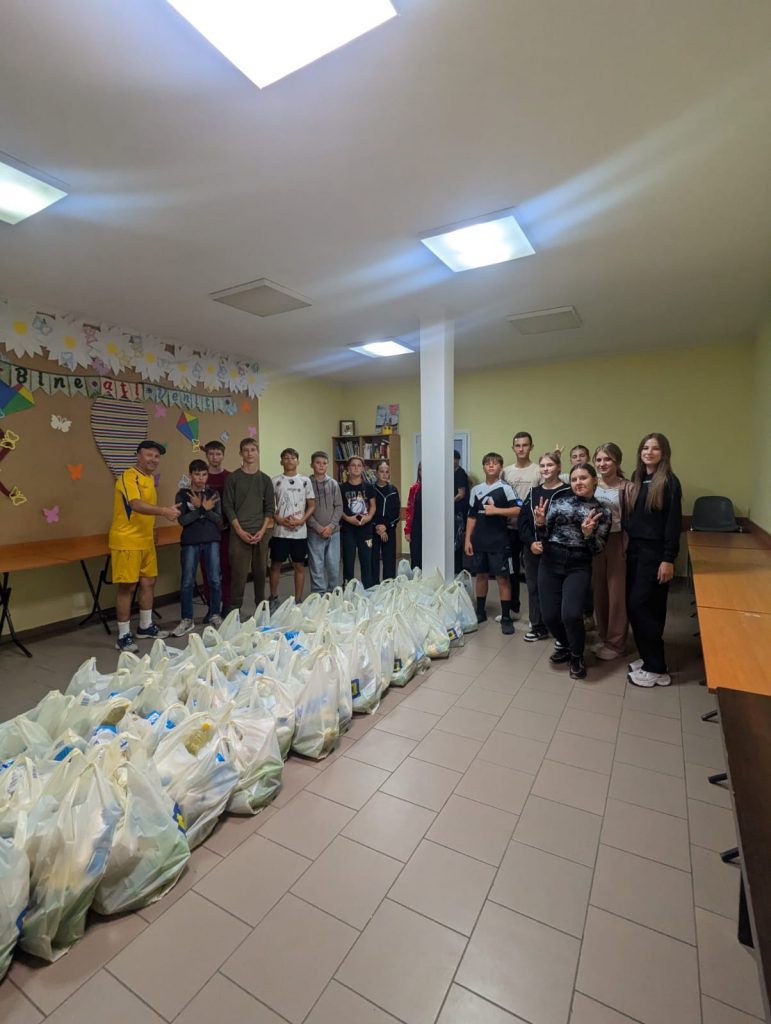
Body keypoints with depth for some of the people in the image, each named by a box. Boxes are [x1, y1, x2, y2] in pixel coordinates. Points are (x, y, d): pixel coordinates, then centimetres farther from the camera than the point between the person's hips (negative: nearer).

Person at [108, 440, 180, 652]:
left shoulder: (150, 477, 12)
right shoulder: (128, 477, -16)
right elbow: (137, 505, -33)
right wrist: (164, 510, -46)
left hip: (146, 540, 9)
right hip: (126, 541, -9)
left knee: (149, 582, 14)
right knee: (127, 586, -3)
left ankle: (145, 627, 28)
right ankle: (123, 636, 8)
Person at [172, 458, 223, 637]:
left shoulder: (213, 494, 4)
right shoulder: (182, 495, 0)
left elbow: (219, 519, -2)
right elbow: (182, 520, -10)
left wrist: (205, 509, -18)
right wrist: (202, 509, -17)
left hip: (212, 541, 1)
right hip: (190, 542, -1)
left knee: (214, 580, 4)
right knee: (187, 582, 3)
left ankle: (215, 615, 20)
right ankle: (187, 620, 16)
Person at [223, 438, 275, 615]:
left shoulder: (265, 479, 8)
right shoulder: (233, 478, 1)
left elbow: (270, 507, 7)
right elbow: (228, 507, -2)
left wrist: (262, 530, -5)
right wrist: (240, 531, -10)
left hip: (260, 533, 3)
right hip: (239, 533, -2)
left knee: (260, 571, 9)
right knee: (239, 573, -3)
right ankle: (234, 609, 8)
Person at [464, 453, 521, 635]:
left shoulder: (505, 488, -3)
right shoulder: (476, 489, 9)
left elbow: (518, 510, -13)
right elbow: (471, 516, 10)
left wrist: (495, 510, -17)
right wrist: (467, 539, 5)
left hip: (499, 541, -4)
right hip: (479, 541, 4)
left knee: (502, 578, -1)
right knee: (481, 575, 13)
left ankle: (506, 617, 8)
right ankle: (480, 612, 26)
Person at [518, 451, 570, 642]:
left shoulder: (567, 492, -4)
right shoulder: (533, 492, 13)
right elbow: (522, 520, 6)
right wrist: (531, 542, -8)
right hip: (532, 549, 5)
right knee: (534, 588, 11)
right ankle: (538, 627, 25)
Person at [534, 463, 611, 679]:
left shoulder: (602, 512, 5)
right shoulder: (559, 501, 5)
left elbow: (597, 549, 1)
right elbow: (543, 536, 5)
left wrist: (588, 534, -18)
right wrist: (540, 524, -16)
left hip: (578, 566, -1)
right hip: (550, 563, 2)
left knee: (571, 614, -18)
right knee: (550, 616, -2)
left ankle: (577, 657, 13)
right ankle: (564, 644, 34)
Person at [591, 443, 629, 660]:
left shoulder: (626, 487, -6)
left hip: (617, 543, -4)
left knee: (617, 594, 4)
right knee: (599, 592, 11)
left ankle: (615, 643, 17)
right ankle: (603, 638, 26)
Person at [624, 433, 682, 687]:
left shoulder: (669, 482, -7)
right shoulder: (635, 480, 11)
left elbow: (674, 523, -11)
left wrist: (668, 559, -15)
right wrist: (626, 544, 6)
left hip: (655, 552, -6)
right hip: (634, 549, 6)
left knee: (640, 605, -7)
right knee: (635, 605, 8)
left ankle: (657, 669, 5)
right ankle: (649, 657, 23)